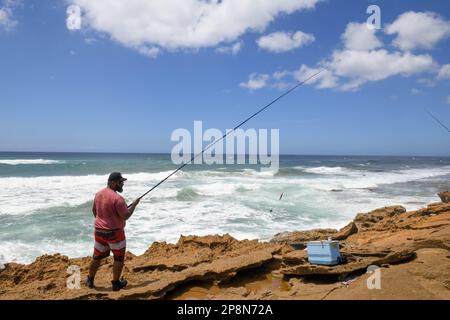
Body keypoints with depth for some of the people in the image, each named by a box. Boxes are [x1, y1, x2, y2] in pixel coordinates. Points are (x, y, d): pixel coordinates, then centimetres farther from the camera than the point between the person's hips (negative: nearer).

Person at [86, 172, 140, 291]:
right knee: (118, 258, 10)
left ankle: (90, 280, 35)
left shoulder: (98, 194, 1)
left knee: (97, 256, 21)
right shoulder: (117, 198, -23)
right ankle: (116, 283, 18)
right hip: (114, 233, -7)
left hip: (99, 231, 7)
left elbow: (94, 210, 15)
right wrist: (134, 204, -7)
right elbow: (125, 216, -20)